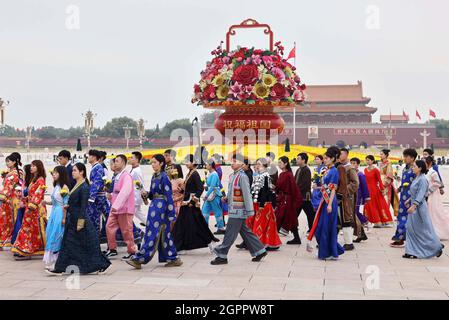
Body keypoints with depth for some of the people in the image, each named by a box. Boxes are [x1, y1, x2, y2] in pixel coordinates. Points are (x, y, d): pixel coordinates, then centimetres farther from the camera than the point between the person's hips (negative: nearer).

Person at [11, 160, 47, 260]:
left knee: (36, 229, -1)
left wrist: (31, 206, -24)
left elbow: (38, 194, -19)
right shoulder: (34, 179, 17)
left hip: (37, 208, -9)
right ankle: (24, 251, 12)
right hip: (31, 207, 9)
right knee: (27, 228, 8)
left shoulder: (40, 180, -11)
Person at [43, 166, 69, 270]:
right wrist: (47, 202, 2)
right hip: (54, 213, 8)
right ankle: (51, 261, 19)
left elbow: (66, 204, -14)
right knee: (51, 236, 10)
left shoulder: (64, 187, -12)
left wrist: (64, 218, -17)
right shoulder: (56, 186, 12)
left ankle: (58, 262, 4)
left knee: (57, 237, -4)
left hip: (60, 214, -8)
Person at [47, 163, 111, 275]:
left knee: (87, 245, -1)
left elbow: (83, 207, -18)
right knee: (67, 243, 9)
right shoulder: (76, 185, 12)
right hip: (72, 220, 9)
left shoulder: (84, 187, -15)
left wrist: (80, 223, -19)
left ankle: (102, 265, 10)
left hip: (80, 218, -9)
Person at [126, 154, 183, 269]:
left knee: (152, 233, -6)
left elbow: (169, 196, -14)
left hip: (160, 207, -9)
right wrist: (146, 194, -2)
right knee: (164, 234, 11)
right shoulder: (154, 177, 13)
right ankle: (173, 259, 17)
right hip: (155, 206, 9)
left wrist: (171, 215, -15)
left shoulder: (164, 177, -12)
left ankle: (139, 259, -5)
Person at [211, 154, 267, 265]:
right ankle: (260, 251, 23)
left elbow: (247, 195, -18)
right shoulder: (232, 175, 12)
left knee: (230, 234, -3)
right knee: (245, 232, 15)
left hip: (238, 211, -9)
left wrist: (250, 211, -19)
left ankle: (222, 256, 4)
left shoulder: (242, 176, -16)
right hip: (234, 209, 9)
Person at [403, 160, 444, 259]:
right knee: (411, 229, 7)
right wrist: (409, 200, 28)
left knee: (424, 230, 1)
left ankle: (437, 247, 18)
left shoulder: (423, 179, -17)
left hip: (419, 207, -9)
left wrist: (413, 206, -31)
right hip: (414, 206, 9)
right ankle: (413, 252, 12)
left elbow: (421, 194, -24)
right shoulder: (416, 178, 10)